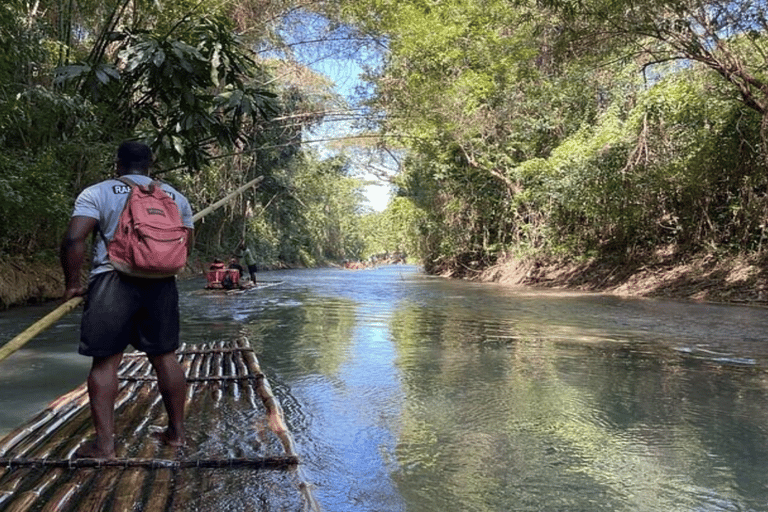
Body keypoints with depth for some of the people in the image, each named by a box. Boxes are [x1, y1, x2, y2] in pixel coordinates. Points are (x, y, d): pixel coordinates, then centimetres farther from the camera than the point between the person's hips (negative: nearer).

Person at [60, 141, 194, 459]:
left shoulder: (97, 193, 1)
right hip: (161, 283, 4)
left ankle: (104, 442, 3)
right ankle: (176, 431, 20)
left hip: (113, 281, -3)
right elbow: (186, 246, 13)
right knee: (165, 357, 11)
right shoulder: (176, 196, 13)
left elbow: (73, 240, -9)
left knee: (105, 361, 3)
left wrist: (72, 283, 0)